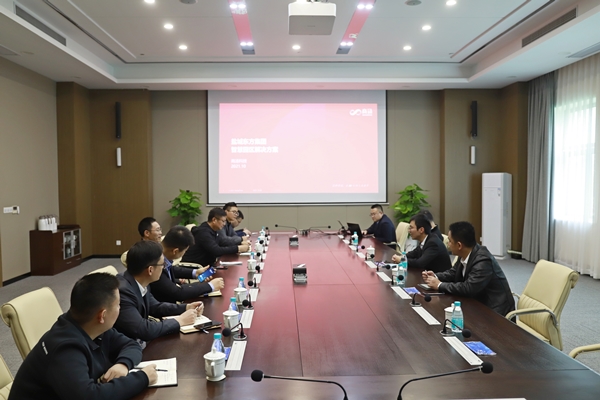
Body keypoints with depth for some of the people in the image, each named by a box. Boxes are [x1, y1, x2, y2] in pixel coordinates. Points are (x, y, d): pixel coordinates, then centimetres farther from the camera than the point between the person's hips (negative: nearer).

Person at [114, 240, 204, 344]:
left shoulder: (140, 283, -3)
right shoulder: (122, 291, -28)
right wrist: (179, 321, -18)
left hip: (139, 343, 7)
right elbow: (142, 330, -30)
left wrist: (186, 307, 2)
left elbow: (155, 307, 14)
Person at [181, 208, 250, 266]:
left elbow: (222, 244, 13)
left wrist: (240, 244, 0)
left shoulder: (213, 230, 5)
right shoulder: (203, 232, -22)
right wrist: (238, 249, -27)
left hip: (205, 265, 9)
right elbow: (217, 251, -30)